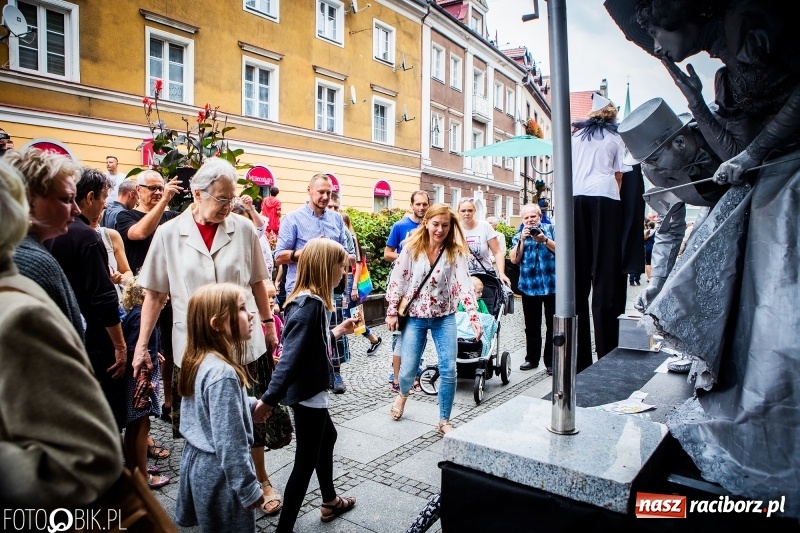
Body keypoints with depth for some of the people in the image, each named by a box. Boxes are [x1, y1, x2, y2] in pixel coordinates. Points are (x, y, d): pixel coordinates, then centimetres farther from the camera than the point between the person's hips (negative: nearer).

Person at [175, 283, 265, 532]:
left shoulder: (197, 360, -2)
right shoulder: (223, 374, -30)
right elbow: (229, 443, -27)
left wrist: (250, 404, 8)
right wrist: (249, 489, -19)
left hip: (197, 459, 8)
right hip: (219, 471, -8)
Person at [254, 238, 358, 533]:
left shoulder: (311, 300, 4)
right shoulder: (309, 304, -26)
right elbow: (291, 355, -30)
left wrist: (338, 330, 22)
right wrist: (270, 399, -31)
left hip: (311, 390, 11)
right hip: (306, 392, -11)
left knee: (328, 436, 26)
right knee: (306, 460, 2)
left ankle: (330, 502, 46)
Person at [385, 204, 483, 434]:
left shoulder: (455, 252, -7)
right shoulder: (412, 247, -6)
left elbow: (465, 284, -16)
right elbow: (397, 280, -2)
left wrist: (474, 317, -26)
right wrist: (392, 312, -2)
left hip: (444, 317, 0)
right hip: (415, 316, 0)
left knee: (449, 371, -4)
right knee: (408, 369, 3)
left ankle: (444, 421, 16)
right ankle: (403, 394, 41)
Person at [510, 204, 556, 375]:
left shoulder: (551, 229, 4)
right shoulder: (518, 237, 10)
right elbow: (514, 260, -2)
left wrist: (545, 240, -17)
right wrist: (522, 240, -11)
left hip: (552, 285, -2)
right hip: (529, 287, 2)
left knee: (553, 325, 4)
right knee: (531, 326, 10)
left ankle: (551, 361, 13)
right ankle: (532, 358, 22)